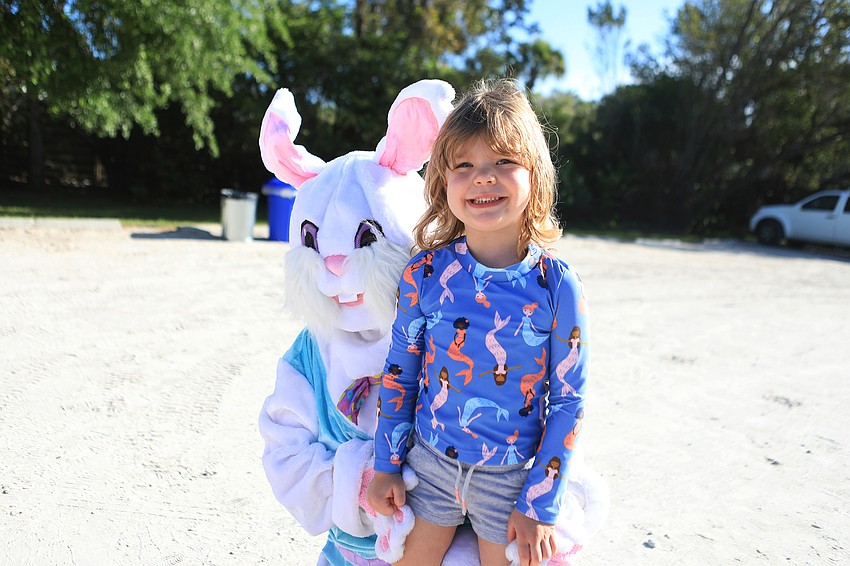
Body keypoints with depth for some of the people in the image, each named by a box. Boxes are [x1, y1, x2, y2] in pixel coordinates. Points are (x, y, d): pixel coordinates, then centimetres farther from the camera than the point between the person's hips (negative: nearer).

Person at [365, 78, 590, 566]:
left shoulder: (558, 285, -16)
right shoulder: (425, 274, -11)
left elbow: (568, 402, -9)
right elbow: (400, 371, 0)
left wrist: (540, 505, -6)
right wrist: (386, 466, 3)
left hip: (511, 479, -1)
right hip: (430, 465, 2)